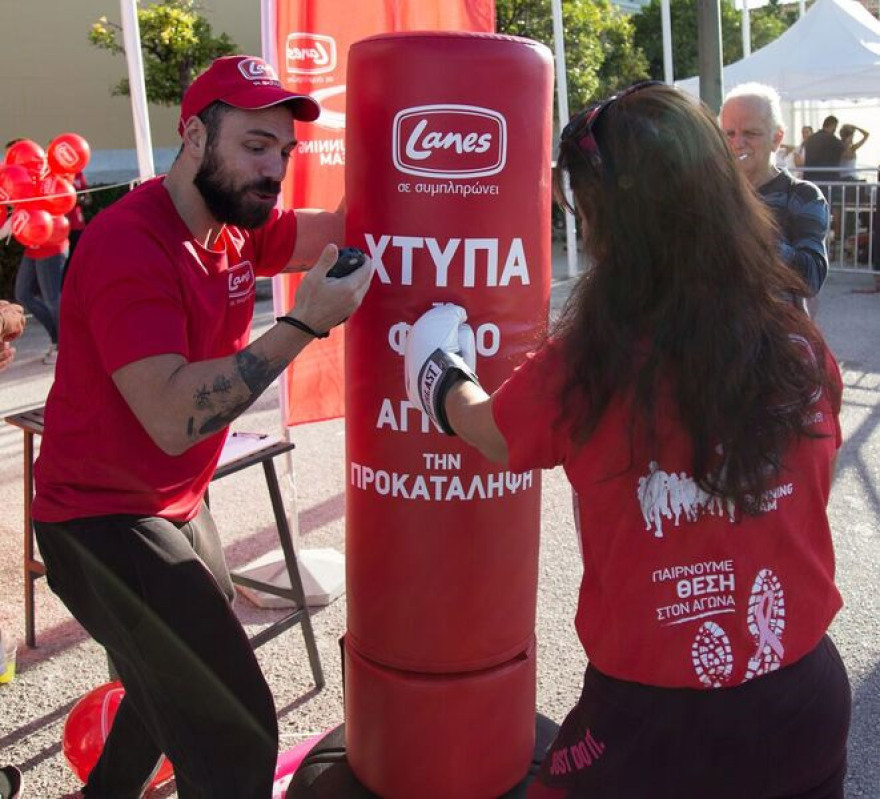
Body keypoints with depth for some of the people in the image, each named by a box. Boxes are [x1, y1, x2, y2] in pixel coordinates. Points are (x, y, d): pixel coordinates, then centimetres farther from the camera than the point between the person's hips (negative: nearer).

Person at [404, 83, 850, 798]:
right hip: (808, 694, 4)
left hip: (654, 713, -3)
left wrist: (436, 367, 19)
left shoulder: (582, 368, -21)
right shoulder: (806, 353, -10)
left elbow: (491, 432, 1)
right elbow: (806, 499, 7)